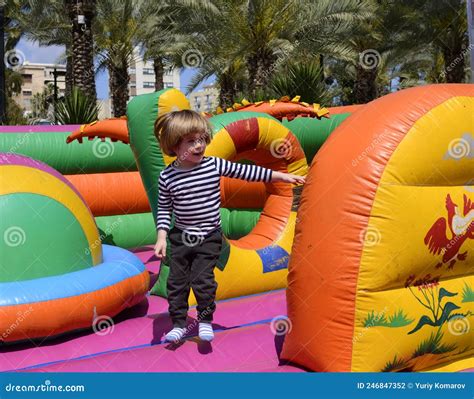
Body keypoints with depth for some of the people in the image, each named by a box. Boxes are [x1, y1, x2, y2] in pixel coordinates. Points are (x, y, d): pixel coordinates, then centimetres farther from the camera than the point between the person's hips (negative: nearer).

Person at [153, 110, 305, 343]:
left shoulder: (215, 165, -9)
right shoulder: (167, 176, -9)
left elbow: (247, 171, -5)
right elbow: (164, 209, 0)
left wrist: (281, 176, -6)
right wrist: (161, 237, -8)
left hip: (209, 238, -1)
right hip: (180, 237, 1)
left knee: (202, 279, -5)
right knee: (176, 281, 6)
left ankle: (205, 320, 17)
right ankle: (178, 324, 22)